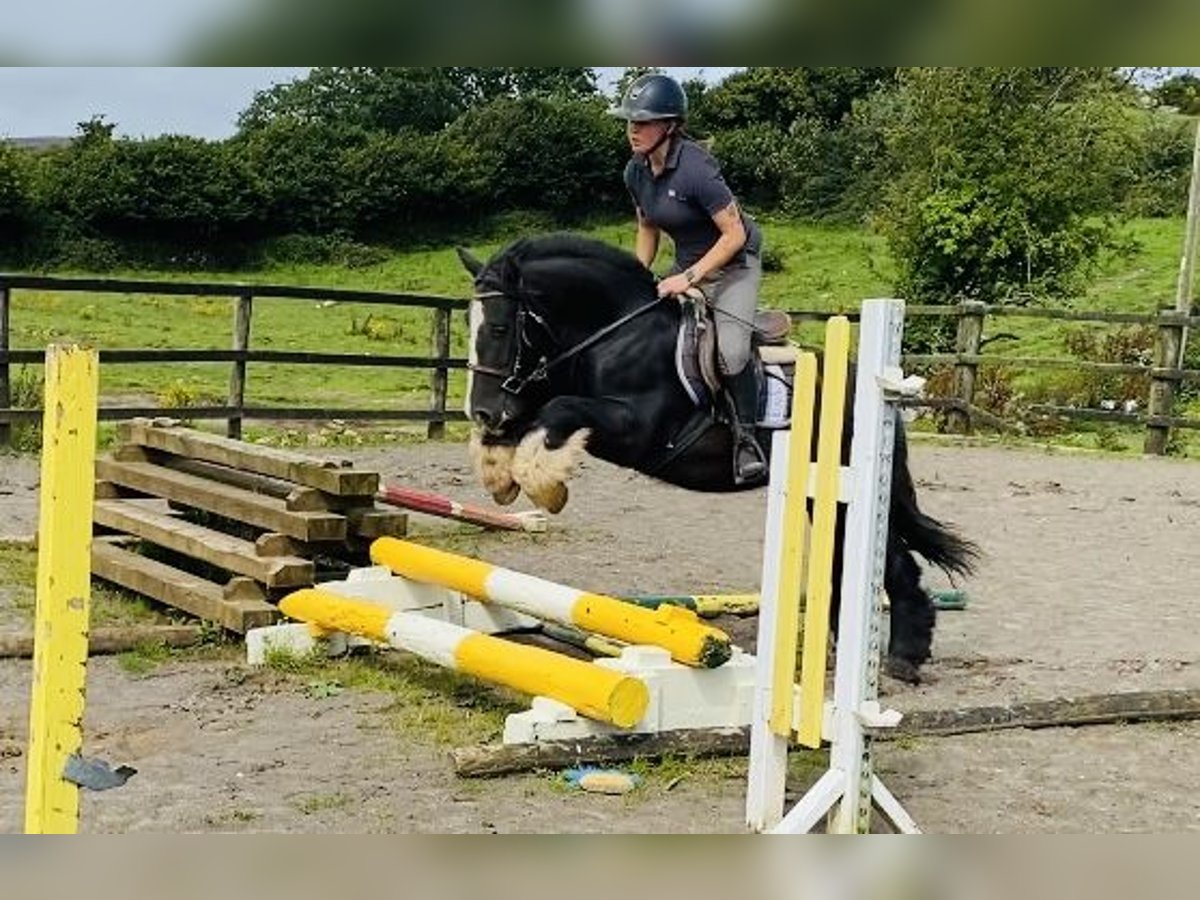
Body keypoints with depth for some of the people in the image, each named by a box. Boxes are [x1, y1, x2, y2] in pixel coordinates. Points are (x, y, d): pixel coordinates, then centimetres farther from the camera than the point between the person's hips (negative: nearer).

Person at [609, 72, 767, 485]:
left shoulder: (695, 168, -27)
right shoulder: (636, 172, -3)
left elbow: (734, 234, -24)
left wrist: (688, 278, -26)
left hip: (733, 264, -8)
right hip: (687, 265, 8)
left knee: (730, 350, -27)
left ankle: (747, 440, -9)